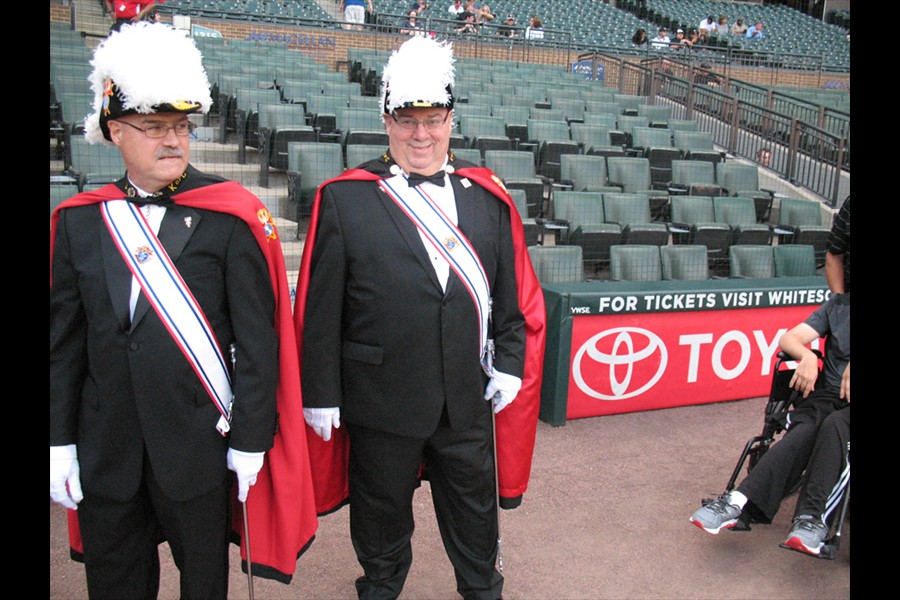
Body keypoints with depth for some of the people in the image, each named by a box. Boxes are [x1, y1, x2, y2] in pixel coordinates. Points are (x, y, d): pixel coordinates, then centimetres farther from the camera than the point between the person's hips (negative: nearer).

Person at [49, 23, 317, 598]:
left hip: (199, 447, -3)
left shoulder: (232, 217, -10)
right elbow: (65, 340, 6)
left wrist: (250, 440, -9)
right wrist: (60, 441, 4)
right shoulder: (78, 220, 2)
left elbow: (258, 339, -9)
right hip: (103, 455, 4)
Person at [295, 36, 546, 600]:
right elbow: (321, 310, -7)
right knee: (382, 507, 19)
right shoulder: (344, 199, -8)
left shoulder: (487, 195, 2)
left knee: (474, 502, 21)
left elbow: (514, 291, 7)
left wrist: (510, 363, 2)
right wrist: (321, 395, -6)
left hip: (470, 398, 3)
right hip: (380, 400, -2)